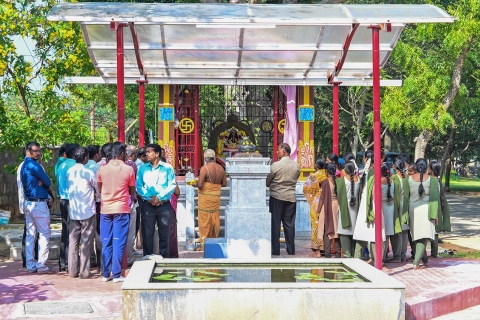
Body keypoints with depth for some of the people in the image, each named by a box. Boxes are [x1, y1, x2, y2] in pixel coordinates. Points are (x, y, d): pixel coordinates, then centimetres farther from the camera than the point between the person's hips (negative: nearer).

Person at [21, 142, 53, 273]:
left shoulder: (24, 165, 15)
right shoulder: (33, 165, -15)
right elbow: (48, 182, -10)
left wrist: (48, 196, 5)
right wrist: (42, 184, 11)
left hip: (28, 203, 9)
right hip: (38, 203, -9)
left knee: (30, 235, 9)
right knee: (44, 234, -2)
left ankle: (30, 265, 10)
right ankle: (41, 264, -3)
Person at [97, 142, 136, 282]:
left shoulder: (102, 169, 0)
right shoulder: (128, 169, -6)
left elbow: (99, 188, 11)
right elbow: (132, 191, 4)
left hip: (105, 209, 3)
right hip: (121, 209, -3)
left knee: (106, 242, 9)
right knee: (119, 242, 1)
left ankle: (105, 273, 12)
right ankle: (116, 274, 1)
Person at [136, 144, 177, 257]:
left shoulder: (167, 168, 3)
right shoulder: (143, 168, 8)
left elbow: (172, 185, -5)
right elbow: (138, 186, 1)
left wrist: (159, 197, -15)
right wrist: (150, 198, -12)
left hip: (164, 205, -1)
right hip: (147, 205, 1)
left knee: (164, 233, 3)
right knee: (147, 233, 2)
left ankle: (164, 258, 11)